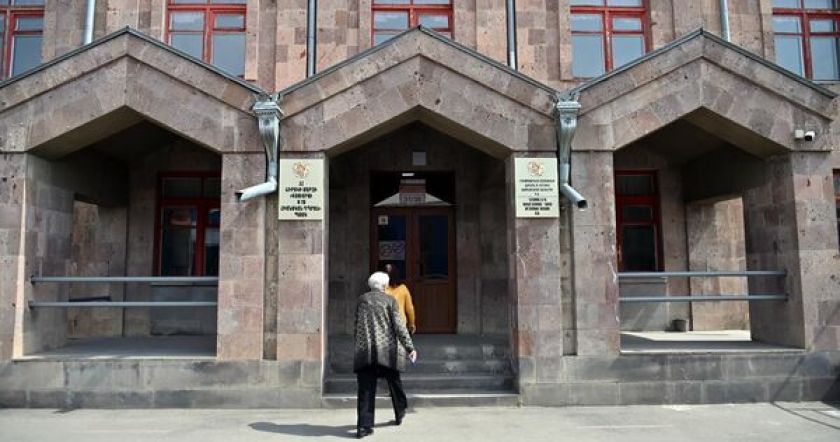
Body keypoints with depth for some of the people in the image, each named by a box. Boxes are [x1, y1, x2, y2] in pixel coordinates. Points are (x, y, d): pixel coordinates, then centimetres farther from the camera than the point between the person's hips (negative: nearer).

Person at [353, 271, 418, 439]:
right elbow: (399, 326, -7)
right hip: (386, 350, -1)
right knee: (394, 382, 19)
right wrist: (409, 347, -6)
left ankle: (364, 426, -3)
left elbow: (357, 324, 16)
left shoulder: (361, 299, 10)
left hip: (364, 350, 1)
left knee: (366, 389, 2)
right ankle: (400, 415, 34)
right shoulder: (389, 300, 0)